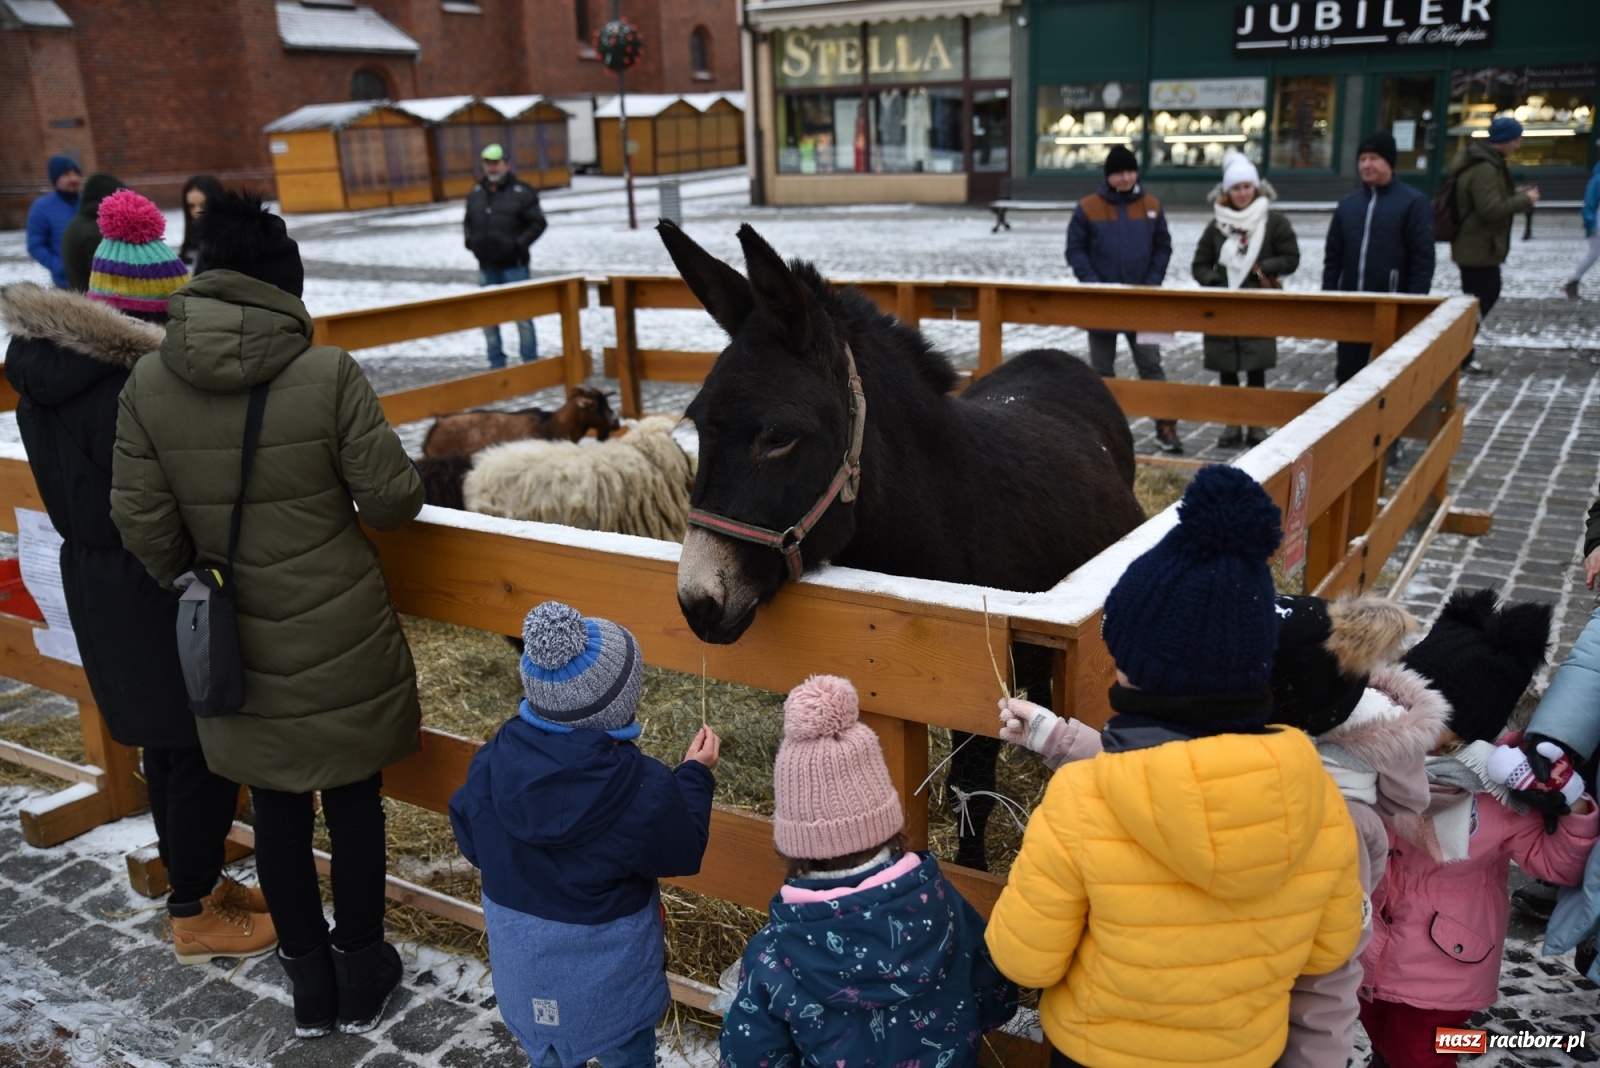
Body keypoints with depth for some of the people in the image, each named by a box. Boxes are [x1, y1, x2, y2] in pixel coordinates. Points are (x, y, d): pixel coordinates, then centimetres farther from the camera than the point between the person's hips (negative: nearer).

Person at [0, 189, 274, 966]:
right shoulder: (136, 390, -26)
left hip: (94, 581, 9)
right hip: (161, 596, -9)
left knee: (167, 743, 22)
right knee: (204, 749, 6)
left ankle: (191, 879, 38)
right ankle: (196, 917, 20)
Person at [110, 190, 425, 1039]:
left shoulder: (148, 383, -8)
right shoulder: (328, 374, -18)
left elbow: (141, 522, -5)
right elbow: (391, 499, -15)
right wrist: (400, 481, 8)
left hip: (239, 649, 3)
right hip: (341, 639, -2)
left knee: (277, 812, 19)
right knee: (353, 804, 16)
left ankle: (310, 983, 35)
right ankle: (360, 977, 32)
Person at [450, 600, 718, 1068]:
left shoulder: (493, 763, -20)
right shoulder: (644, 788, -31)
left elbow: (471, 842, -3)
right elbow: (682, 853, -12)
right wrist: (695, 776, 0)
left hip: (524, 960, 4)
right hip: (612, 970, -3)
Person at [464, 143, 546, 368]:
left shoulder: (521, 193, -6)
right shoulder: (475, 194, 10)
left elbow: (538, 223, -6)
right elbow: (469, 222, 24)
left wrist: (519, 244, -13)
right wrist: (470, 241, 9)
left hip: (514, 265, -5)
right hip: (487, 265, 6)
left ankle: (530, 361, 6)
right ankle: (496, 362, 19)